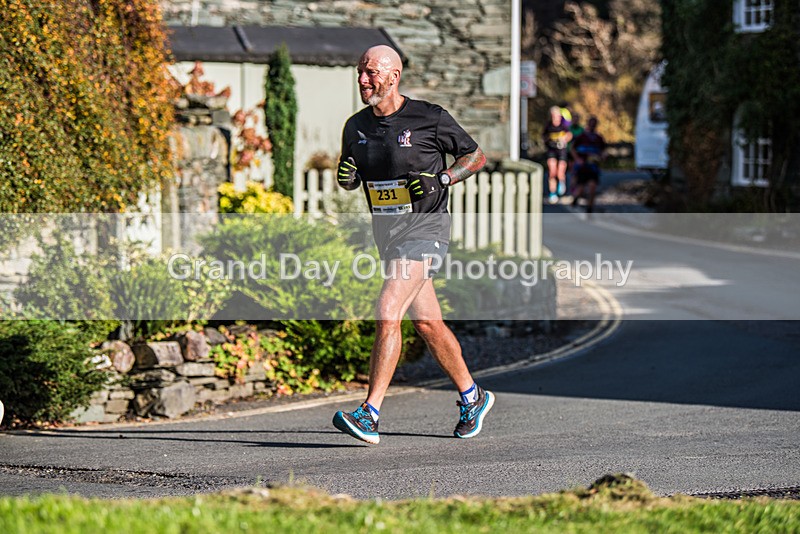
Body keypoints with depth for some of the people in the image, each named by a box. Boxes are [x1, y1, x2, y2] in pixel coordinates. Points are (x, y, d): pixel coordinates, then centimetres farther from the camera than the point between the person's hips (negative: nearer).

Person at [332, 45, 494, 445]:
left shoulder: (430, 119, -11)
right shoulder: (356, 126, 4)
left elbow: (476, 156, 0)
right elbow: (351, 180, 17)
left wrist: (441, 179, -16)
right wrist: (346, 176, -7)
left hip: (425, 228, -7)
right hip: (385, 230, 7)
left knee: (387, 314, -19)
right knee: (426, 322, 13)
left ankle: (370, 414, -20)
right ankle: (472, 397, 31)